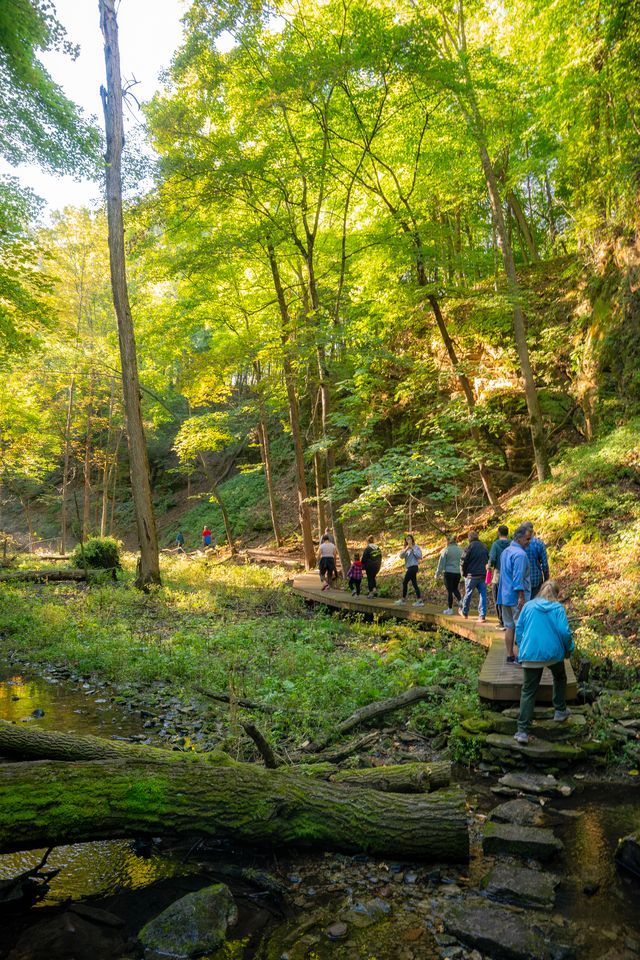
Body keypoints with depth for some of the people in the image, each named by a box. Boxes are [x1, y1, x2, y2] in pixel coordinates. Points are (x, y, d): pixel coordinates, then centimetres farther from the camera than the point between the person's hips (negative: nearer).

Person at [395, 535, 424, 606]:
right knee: (414, 584, 6)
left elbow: (419, 556, -16)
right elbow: (401, 556, 2)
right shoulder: (406, 548, 16)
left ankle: (403, 599, 6)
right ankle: (420, 601, 6)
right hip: (409, 568, 8)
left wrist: (412, 549, -17)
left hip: (413, 567, -8)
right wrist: (406, 549, -13)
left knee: (405, 582, -4)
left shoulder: (416, 547, -5)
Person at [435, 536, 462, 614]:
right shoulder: (459, 550, 6)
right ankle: (460, 601, -3)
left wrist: (437, 574, 1)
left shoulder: (446, 550, -8)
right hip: (458, 572, 5)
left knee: (449, 591, 3)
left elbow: (441, 563, -6)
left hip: (448, 572, -5)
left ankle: (450, 609, 9)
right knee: (455, 589, 20)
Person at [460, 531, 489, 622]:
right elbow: (488, 560, 13)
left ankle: (464, 612, 27)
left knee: (468, 594, 11)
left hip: (471, 575, -3)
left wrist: (463, 573, 3)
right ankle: (482, 615, -1)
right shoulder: (484, 547, 5)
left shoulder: (470, 547, -11)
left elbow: (463, 561, -10)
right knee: (482, 595, 4)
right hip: (483, 575, 3)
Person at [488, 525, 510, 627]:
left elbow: (492, 558, -16)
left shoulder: (496, 544, -7)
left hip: (498, 574, -3)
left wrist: (490, 566, 4)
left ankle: (503, 623, 4)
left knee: (498, 600, 6)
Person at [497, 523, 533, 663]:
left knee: (509, 626, 11)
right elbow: (518, 578, -21)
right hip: (516, 598, -9)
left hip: (504, 596, 9)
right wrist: (521, 597, -20)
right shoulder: (520, 554, -16)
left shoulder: (505, 551, 14)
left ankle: (510, 656, 16)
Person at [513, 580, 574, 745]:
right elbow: (564, 631, -10)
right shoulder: (558, 608, 0)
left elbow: (519, 628, 8)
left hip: (530, 654, 1)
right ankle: (560, 711, 40)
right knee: (560, 678, 33)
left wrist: (521, 648, 20)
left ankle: (522, 731, -5)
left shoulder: (528, 606, 7)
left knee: (528, 691, 2)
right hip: (553, 652, -1)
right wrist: (569, 648, 7)